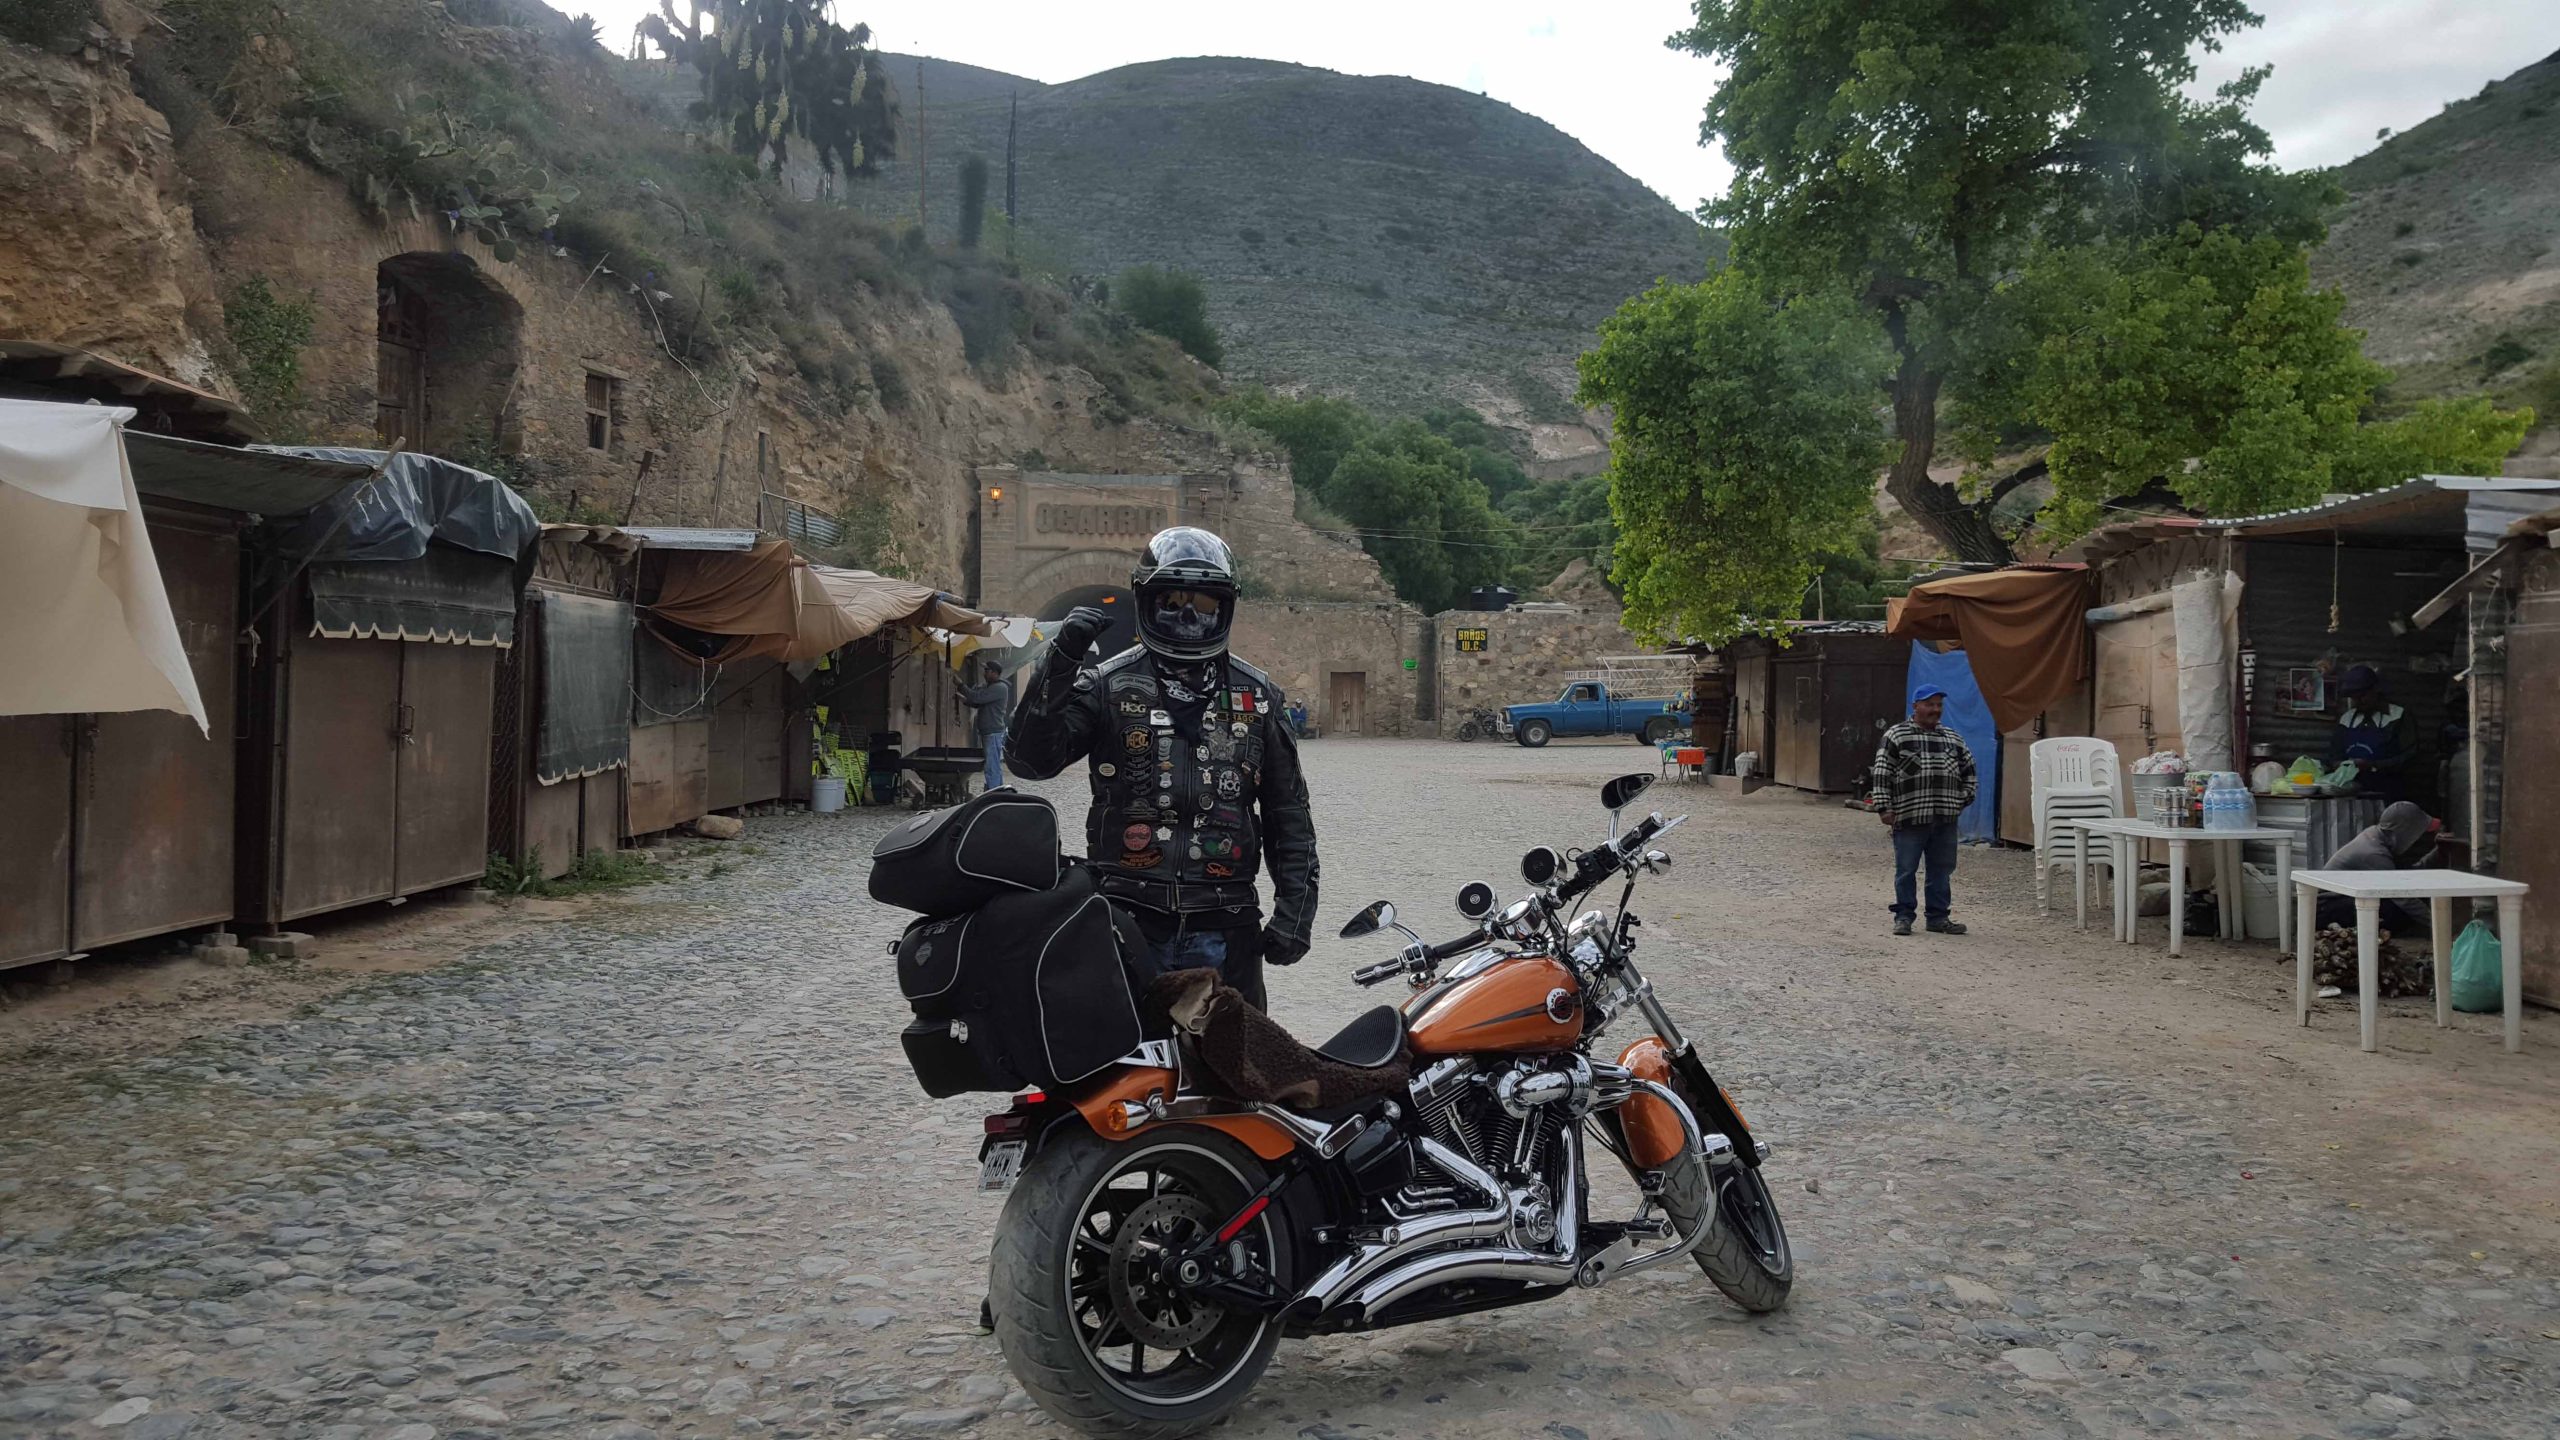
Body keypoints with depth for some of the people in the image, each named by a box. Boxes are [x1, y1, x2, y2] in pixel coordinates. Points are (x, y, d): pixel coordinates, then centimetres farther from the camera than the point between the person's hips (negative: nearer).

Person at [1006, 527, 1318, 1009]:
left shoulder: (1258, 697, 10)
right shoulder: (1107, 685, 4)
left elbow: (1289, 814, 12)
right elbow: (1033, 758, -9)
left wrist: (1295, 909, 5)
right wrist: (1060, 661, -18)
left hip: (1224, 928, 2)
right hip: (1127, 919, -1)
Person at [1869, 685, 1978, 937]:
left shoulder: (1953, 739, 13)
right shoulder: (1896, 736, -2)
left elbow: (1968, 769, 24)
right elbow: (1882, 774, -5)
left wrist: (1964, 799, 12)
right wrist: (1885, 807, -10)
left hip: (1945, 819, 5)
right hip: (1910, 818, -5)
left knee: (1942, 870, 9)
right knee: (1906, 870, 2)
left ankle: (1938, 917, 18)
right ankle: (1903, 916, 11)